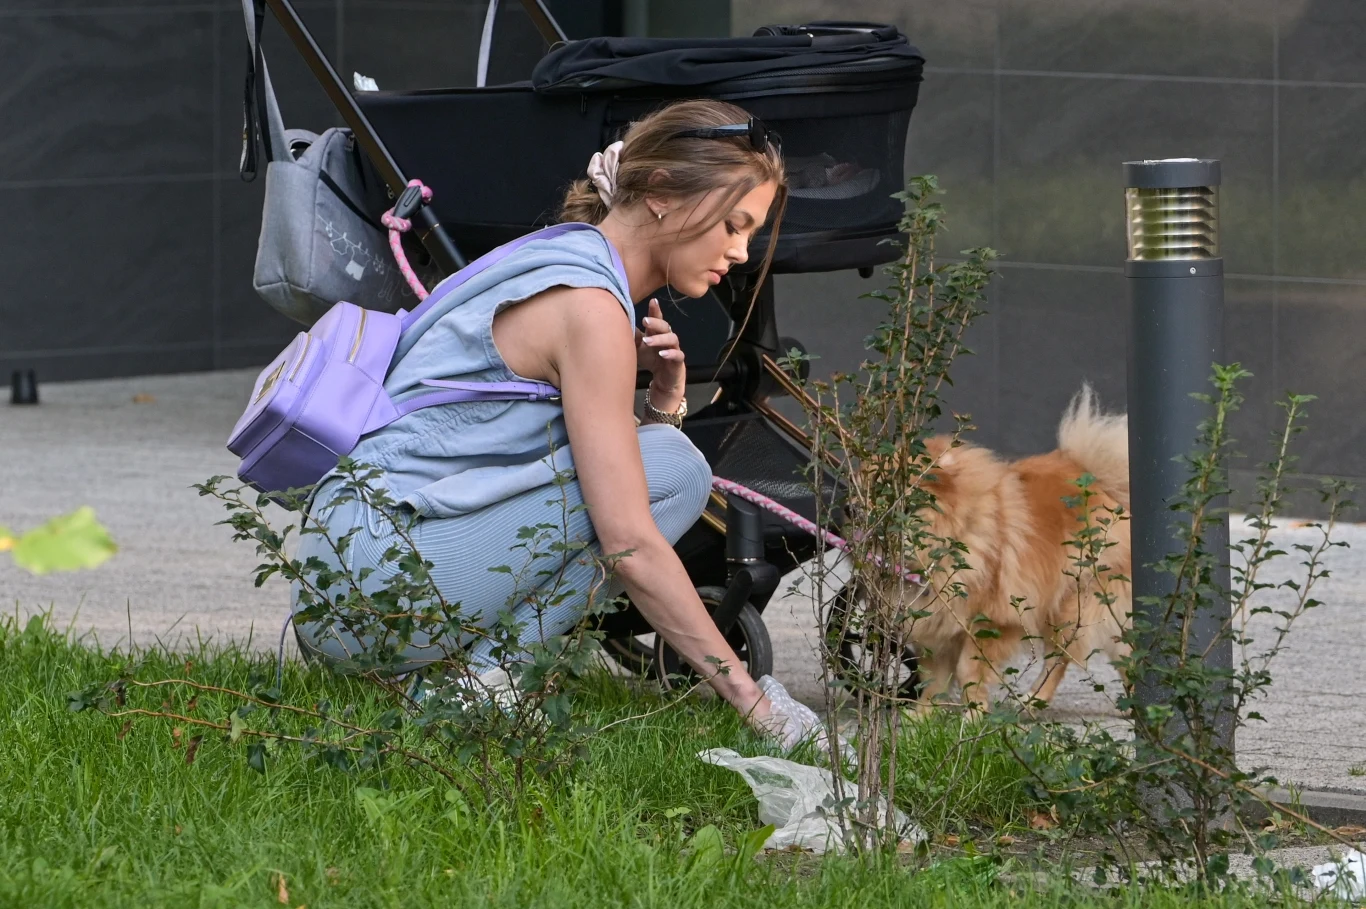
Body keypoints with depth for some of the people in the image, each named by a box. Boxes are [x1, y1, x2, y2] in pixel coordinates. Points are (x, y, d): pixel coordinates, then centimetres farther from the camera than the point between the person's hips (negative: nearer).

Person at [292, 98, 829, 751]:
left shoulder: (558, 261, 16)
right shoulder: (588, 305, -14)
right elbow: (630, 542, -19)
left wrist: (663, 399, -1)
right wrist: (751, 699, -17)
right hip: (376, 586, -10)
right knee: (674, 469, -11)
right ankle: (484, 683, -10)